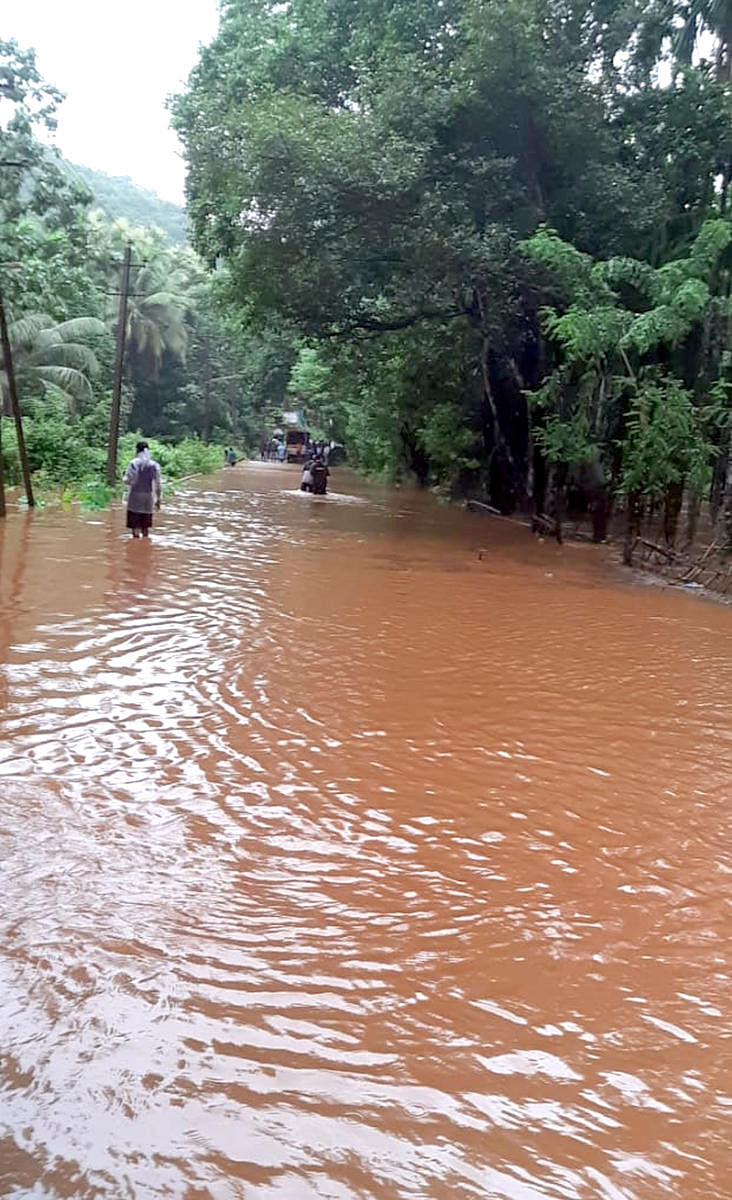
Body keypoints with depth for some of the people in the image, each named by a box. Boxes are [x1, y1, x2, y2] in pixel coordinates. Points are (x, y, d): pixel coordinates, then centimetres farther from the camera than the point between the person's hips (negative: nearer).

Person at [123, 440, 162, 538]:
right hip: (148, 497, 3)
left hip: (135, 497, -3)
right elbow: (158, 484, 0)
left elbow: (127, 480, -11)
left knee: (135, 526, 1)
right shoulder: (154, 465, 0)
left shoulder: (134, 463, -8)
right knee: (145, 526, 14)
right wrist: (158, 499, 9)